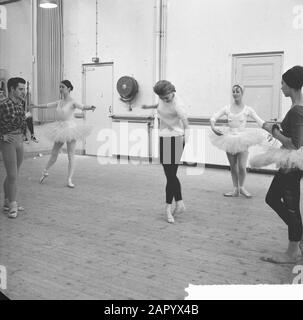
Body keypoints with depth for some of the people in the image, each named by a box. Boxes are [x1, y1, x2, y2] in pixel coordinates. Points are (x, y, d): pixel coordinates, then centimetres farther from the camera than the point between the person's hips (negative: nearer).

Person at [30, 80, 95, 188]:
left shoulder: (72, 102, -11)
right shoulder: (59, 102, 8)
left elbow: (81, 107, -30)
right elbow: (47, 105, 22)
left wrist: (90, 108, -50)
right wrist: (36, 106, 32)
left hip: (70, 129, -6)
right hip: (60, 130, 6)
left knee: (71, 156, -1)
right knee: (54, 153, 17)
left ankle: (69, 180, 5)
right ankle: (45, 172, 35)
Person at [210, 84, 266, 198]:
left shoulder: (247, 109, -1)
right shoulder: (227, 108, 4)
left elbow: (260, 121, -3)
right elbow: (213, 118, 1)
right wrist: (213, 128, -19)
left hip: (242, 139, -2)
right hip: (229, 139, 3)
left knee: (242, 166, -9)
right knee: (233, 167, 9)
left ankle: (241, 187, 17)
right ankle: (236, 190, 22)